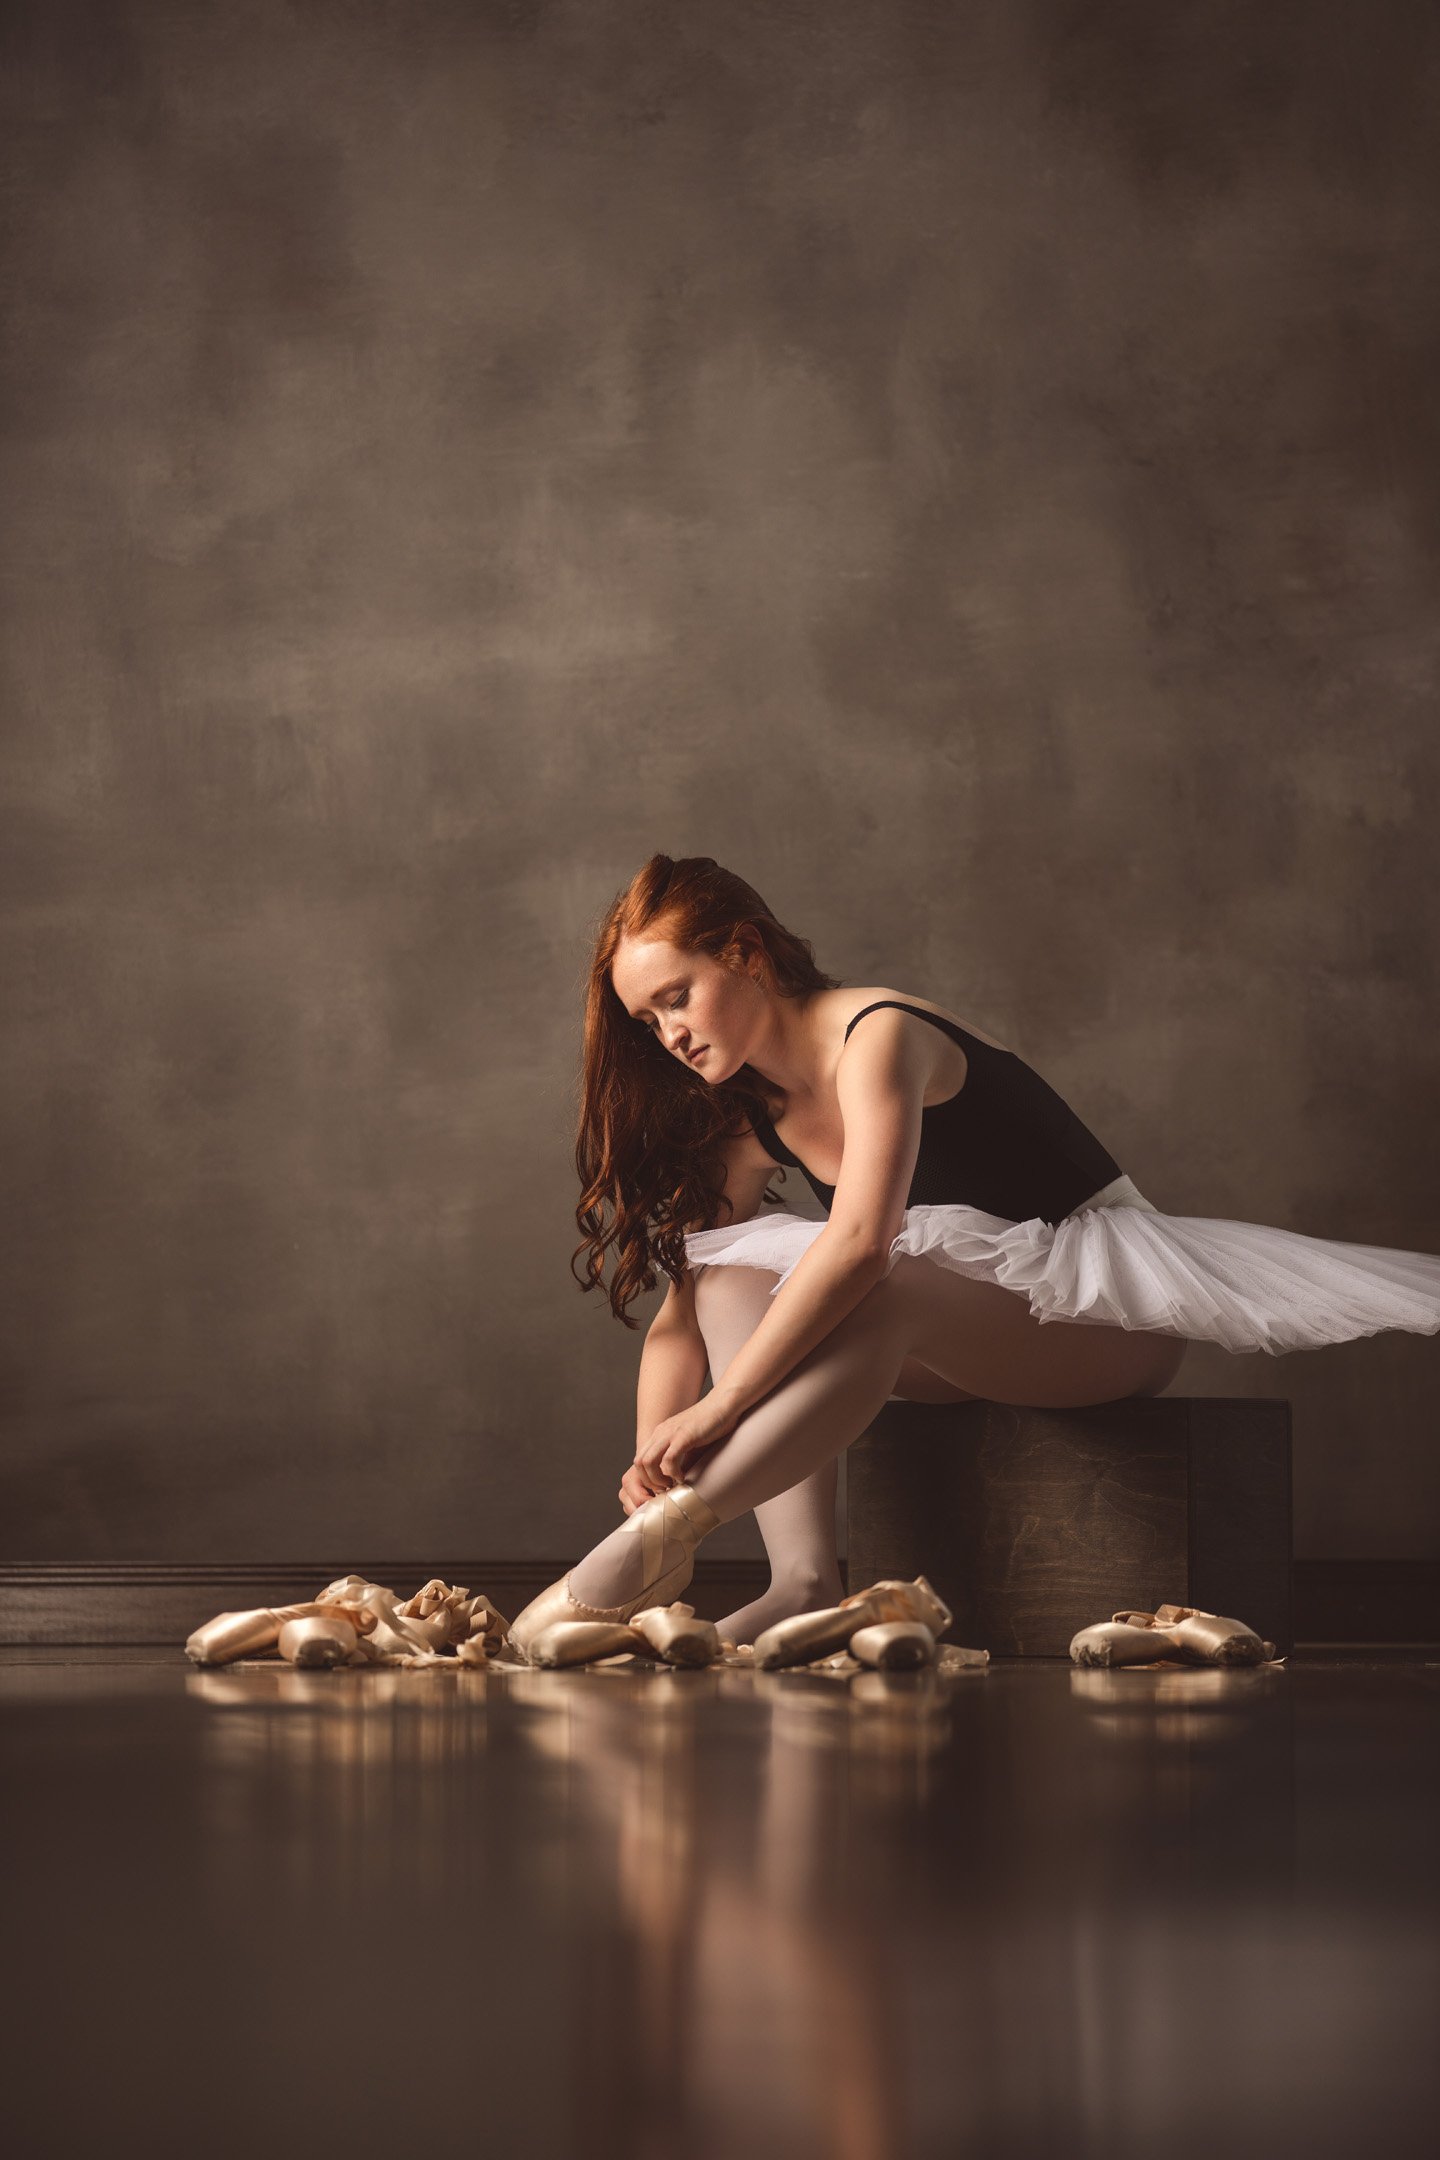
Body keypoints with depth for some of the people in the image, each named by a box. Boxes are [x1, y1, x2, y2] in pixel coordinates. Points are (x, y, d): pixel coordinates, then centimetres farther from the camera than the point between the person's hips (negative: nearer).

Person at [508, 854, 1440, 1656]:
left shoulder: (877, 1035, -18)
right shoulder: (752, 1116, 7)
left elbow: (862, 1239, -33)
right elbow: (687, 1306, -1)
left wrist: (720, 1406, -36)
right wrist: (654, 1455, -20)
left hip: (1102, 1302, -8)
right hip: (962, 1338, 8)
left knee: (874, 1296, -36)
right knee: (736, 1280, -14)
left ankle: (664, 1542, -41)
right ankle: (804, 1580, -29)